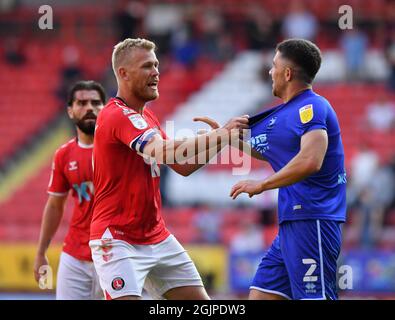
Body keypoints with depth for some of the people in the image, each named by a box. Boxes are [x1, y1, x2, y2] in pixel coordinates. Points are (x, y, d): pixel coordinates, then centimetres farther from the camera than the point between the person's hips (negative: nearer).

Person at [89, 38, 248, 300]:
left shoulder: (147, 116, 14)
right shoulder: (117, 115, -18)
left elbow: (183, 166, 17)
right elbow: (167, 153, -31)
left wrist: (224, 138, 4)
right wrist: (221, 134, -27)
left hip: (157, 237, 10)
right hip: (117, 238, -10)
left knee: (202, 305, 8)